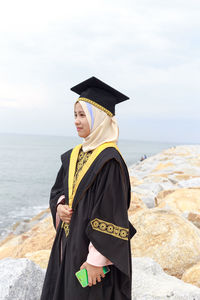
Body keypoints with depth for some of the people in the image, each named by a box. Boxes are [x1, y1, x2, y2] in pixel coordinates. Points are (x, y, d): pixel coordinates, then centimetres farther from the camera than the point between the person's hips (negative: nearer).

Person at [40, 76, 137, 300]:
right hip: (68, 243, 8)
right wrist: (59, 206, -4)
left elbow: (112, 215, -21)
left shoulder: (109, 161, -18)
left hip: (94, 248, -8)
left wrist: (95, 260, -20)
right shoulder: (74, 156, 6)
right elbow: (58, 189, 18)